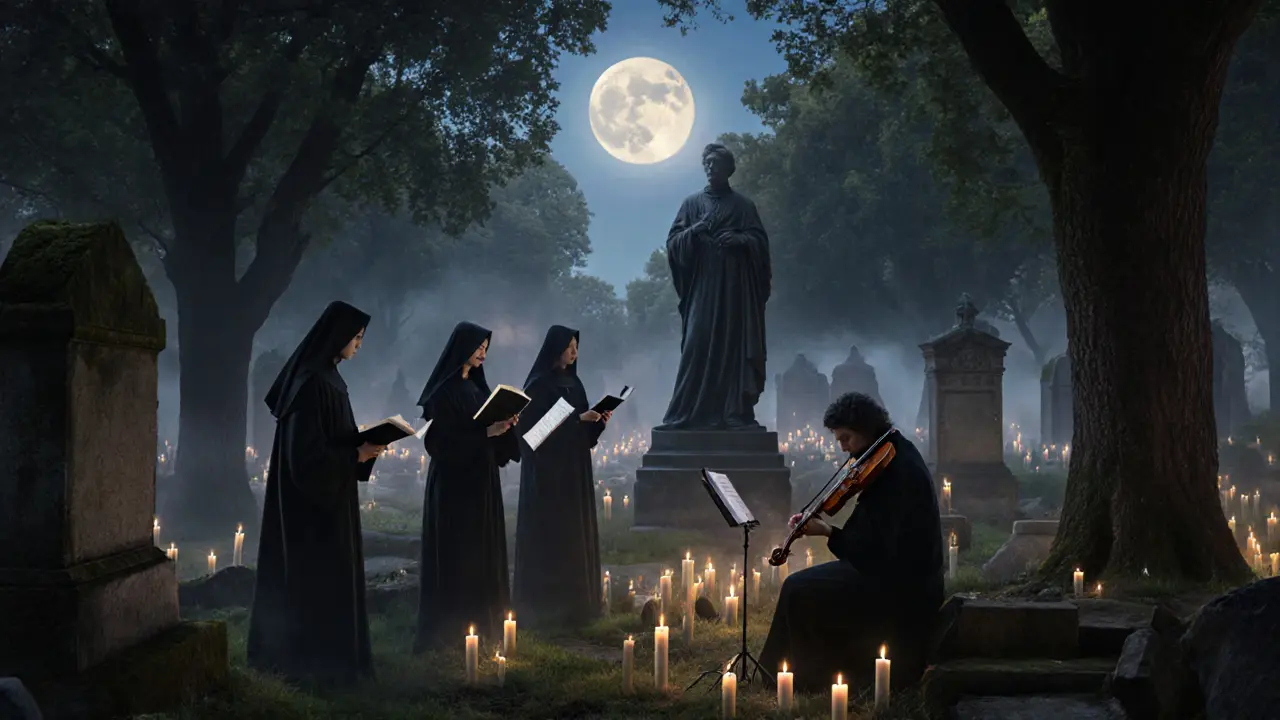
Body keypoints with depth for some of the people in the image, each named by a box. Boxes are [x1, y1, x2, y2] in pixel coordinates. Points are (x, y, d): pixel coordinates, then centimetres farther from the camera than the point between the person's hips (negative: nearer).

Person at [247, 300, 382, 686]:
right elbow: (307, 451, -24)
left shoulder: (326, 377, 10)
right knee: (315, 575, -2)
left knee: (327, 573, 15)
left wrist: (363, 446, 6)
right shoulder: (312, 382, -21)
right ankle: (312, 658, 6)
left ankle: (321, 654, 23)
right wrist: (358, 456, -17)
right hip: (313, 499, -10)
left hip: (325, 495, 10)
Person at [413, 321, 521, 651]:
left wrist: (503, 426, -3)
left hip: (480, 482, 8)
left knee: (482, 552, 9)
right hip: (454, 484, -8)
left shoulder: (477, 387, 13)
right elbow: (442, 440, -18)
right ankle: (448, 627, 1)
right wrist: (486, 432, -23)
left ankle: (479, 621, 16)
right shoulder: (443, 391, -12)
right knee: (455, 553, -5)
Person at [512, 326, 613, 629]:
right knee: (550, 533, -5)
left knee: (575, 531, 10)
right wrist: (578, 419, -20)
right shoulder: (539, 385, -11)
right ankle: (545, 601, 1)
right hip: (547, 470, -8)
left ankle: (574, 598, 16)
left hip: (574, 468, 8)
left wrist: (598, 420, -3)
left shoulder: (573, 382, 12)